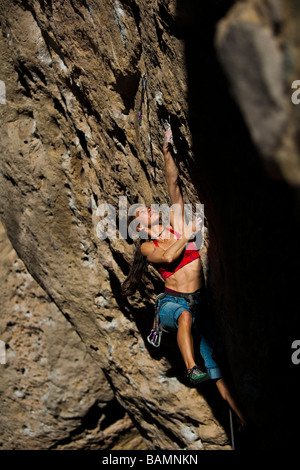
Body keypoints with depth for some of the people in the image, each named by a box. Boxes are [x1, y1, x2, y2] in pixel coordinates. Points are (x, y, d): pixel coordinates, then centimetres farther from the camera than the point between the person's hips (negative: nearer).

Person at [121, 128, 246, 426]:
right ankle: (191, 369, -35)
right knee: (185, 315, -42)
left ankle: (247, 422, -3)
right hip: (171, 302, -3)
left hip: (199, 303, 3)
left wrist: (167, 151, 7)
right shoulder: (148, 247, 4)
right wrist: (188, 234, -9)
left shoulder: (176, 225, 12)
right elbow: (168, 257, -19)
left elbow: (173, 185, 9)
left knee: (218, 369, -3)